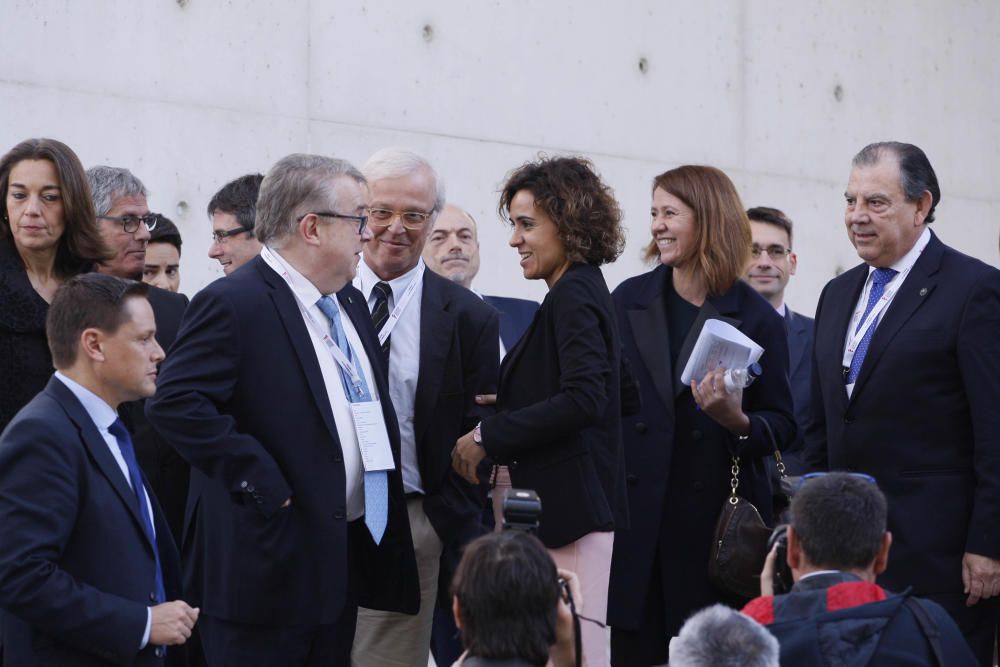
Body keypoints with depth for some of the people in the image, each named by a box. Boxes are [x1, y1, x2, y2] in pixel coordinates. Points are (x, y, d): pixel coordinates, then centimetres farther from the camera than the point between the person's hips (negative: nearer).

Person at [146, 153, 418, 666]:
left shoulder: (350, 303, 14)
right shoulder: (233, 303, -15)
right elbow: (174, 402, -24)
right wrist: (261, 484, -22)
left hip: (342, 561, 9)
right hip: (270, 565, -9)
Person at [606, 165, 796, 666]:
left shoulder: (755, 317, -1)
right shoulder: (628, 300, 7)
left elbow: (782, 426, 2)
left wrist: (738, 421, -19)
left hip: (716, 516, -2)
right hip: (636, 516, 2)